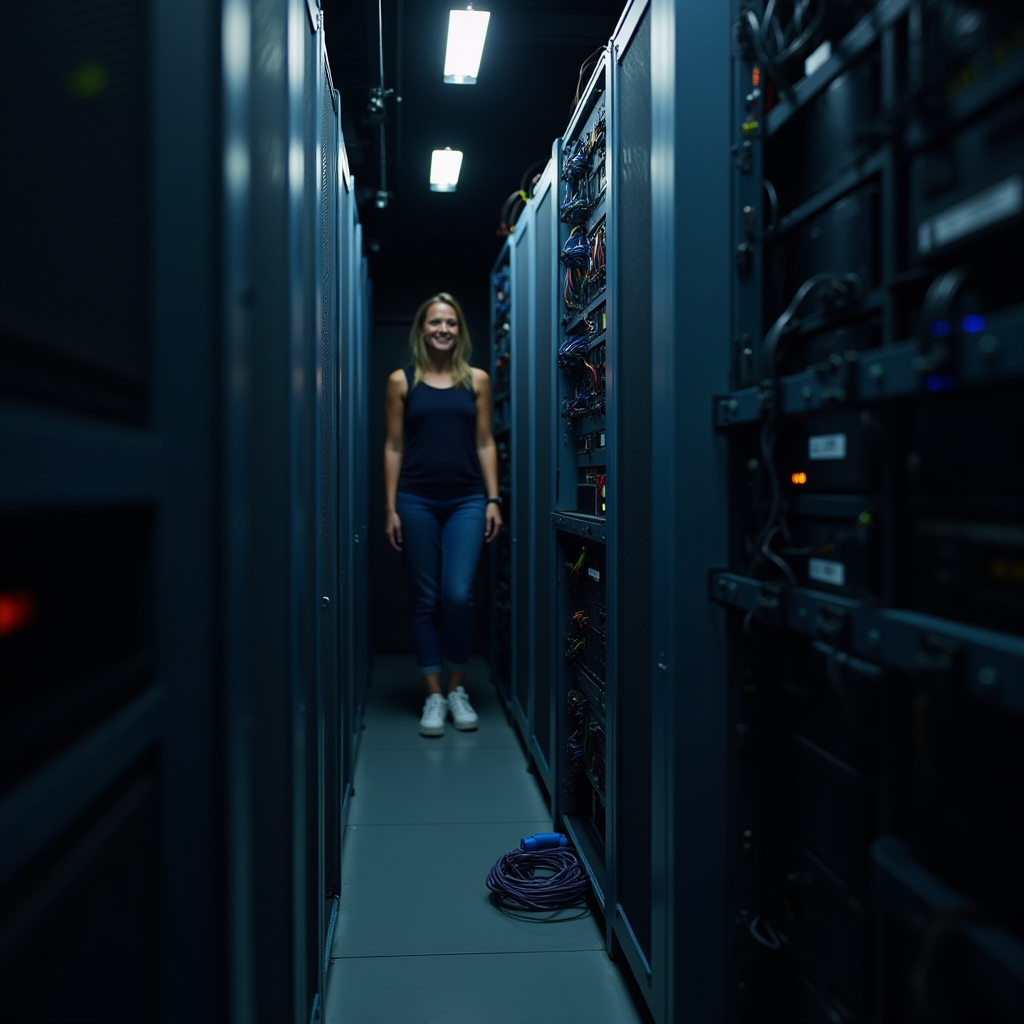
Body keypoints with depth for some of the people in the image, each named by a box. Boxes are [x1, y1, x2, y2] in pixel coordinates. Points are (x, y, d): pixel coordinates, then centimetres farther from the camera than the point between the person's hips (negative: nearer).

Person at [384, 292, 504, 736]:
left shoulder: (476, 380, 8)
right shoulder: (402, 381, 6)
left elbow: (485, 444, 8)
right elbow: (394, 447, 5)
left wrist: (493, 500, 1)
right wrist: (390, 507, 0)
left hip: (467, 501, 0)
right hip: (417, 501, 0)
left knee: (459, 595, -8)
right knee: (425, 601, 4)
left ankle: (458, 689, 12)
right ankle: (433, 696, 15)